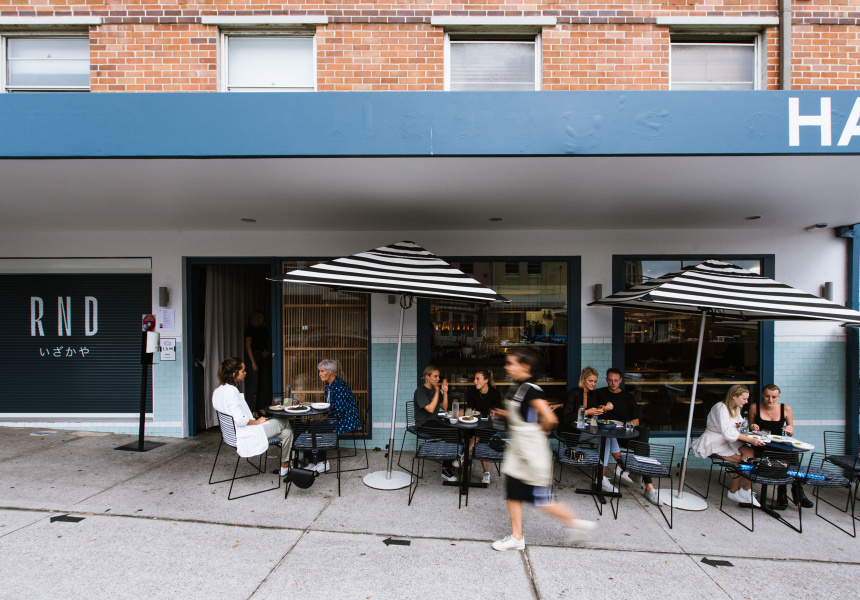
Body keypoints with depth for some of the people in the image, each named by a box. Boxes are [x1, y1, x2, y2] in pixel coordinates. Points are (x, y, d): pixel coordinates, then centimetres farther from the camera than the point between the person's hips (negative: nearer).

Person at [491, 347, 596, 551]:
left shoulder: (531, 390, -22)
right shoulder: (515, 388, 7)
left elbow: (550, 419, -30)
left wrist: (540, 431, -12)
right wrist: (505, 414, 10)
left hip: (532, 455, -9)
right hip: (516, 452, 9)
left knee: (541, 500, 4)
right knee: (513, 494, 11)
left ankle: (577, 523, 24)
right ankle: (516, 538, 25)